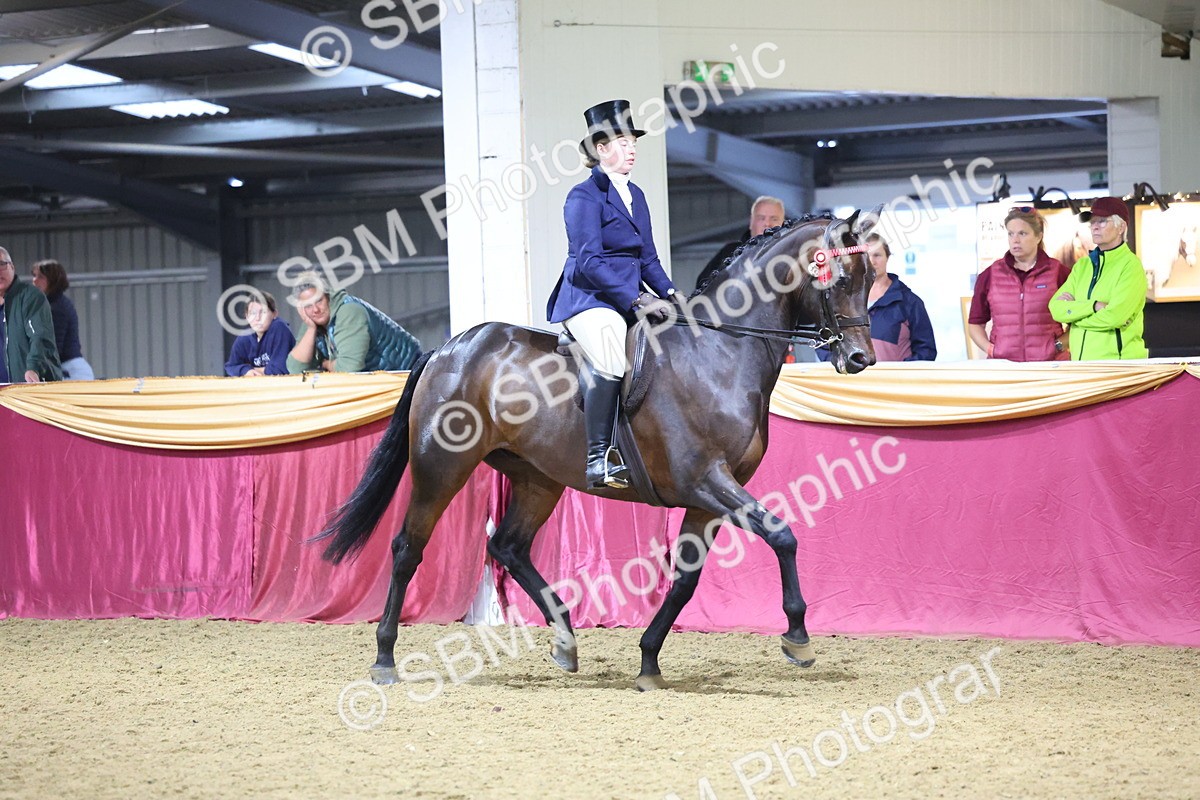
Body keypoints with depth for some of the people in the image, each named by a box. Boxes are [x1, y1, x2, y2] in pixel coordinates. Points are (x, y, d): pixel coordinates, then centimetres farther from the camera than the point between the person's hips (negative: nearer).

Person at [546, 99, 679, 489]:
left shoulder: (635, 195, 18)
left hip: (628, 300, 9)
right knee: (609, 357, -34)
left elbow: (647, 258, 21)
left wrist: (669, 293, 3)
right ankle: (598, 460, -34)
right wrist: (637, 300, -22)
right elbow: (588, 261, -16)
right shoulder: (584, 197, -7)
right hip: (588, 297, -9)